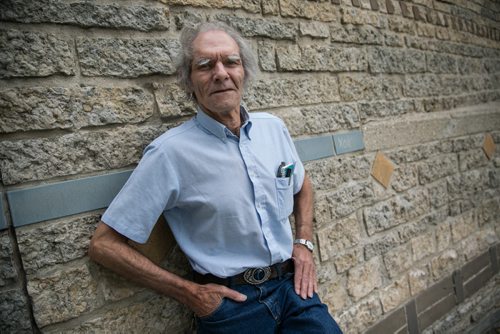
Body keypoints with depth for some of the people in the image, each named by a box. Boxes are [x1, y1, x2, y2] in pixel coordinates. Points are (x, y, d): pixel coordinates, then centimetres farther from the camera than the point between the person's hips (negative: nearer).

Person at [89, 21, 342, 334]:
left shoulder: (273, 127, 1)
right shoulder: (170, 152, -16)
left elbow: (302, 185, 20)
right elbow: (104, 244, -13)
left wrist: (305, 243, 6)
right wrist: (189, 292, -12)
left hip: (292, 285, 5)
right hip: (231, 300, -4)